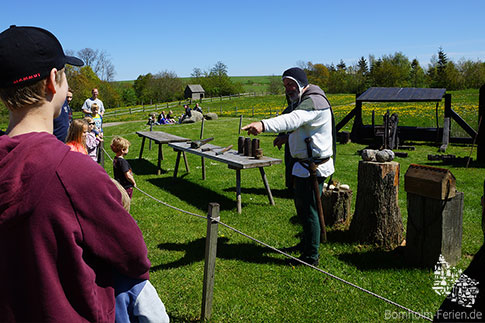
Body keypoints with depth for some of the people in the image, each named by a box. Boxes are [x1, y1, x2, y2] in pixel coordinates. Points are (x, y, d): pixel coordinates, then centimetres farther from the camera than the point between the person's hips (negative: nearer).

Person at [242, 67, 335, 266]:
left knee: (308, 209, -2)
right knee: (301, 204, 22)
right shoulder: (303, 100, 15)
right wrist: (284, 137, 11)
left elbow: (293, 119, -41)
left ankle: (311, 257, 12)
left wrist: (263, 125, -55)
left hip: (313, 166, -11)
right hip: (306, 164, 11)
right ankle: (308, 242, 42)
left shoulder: (313, 102, -21)